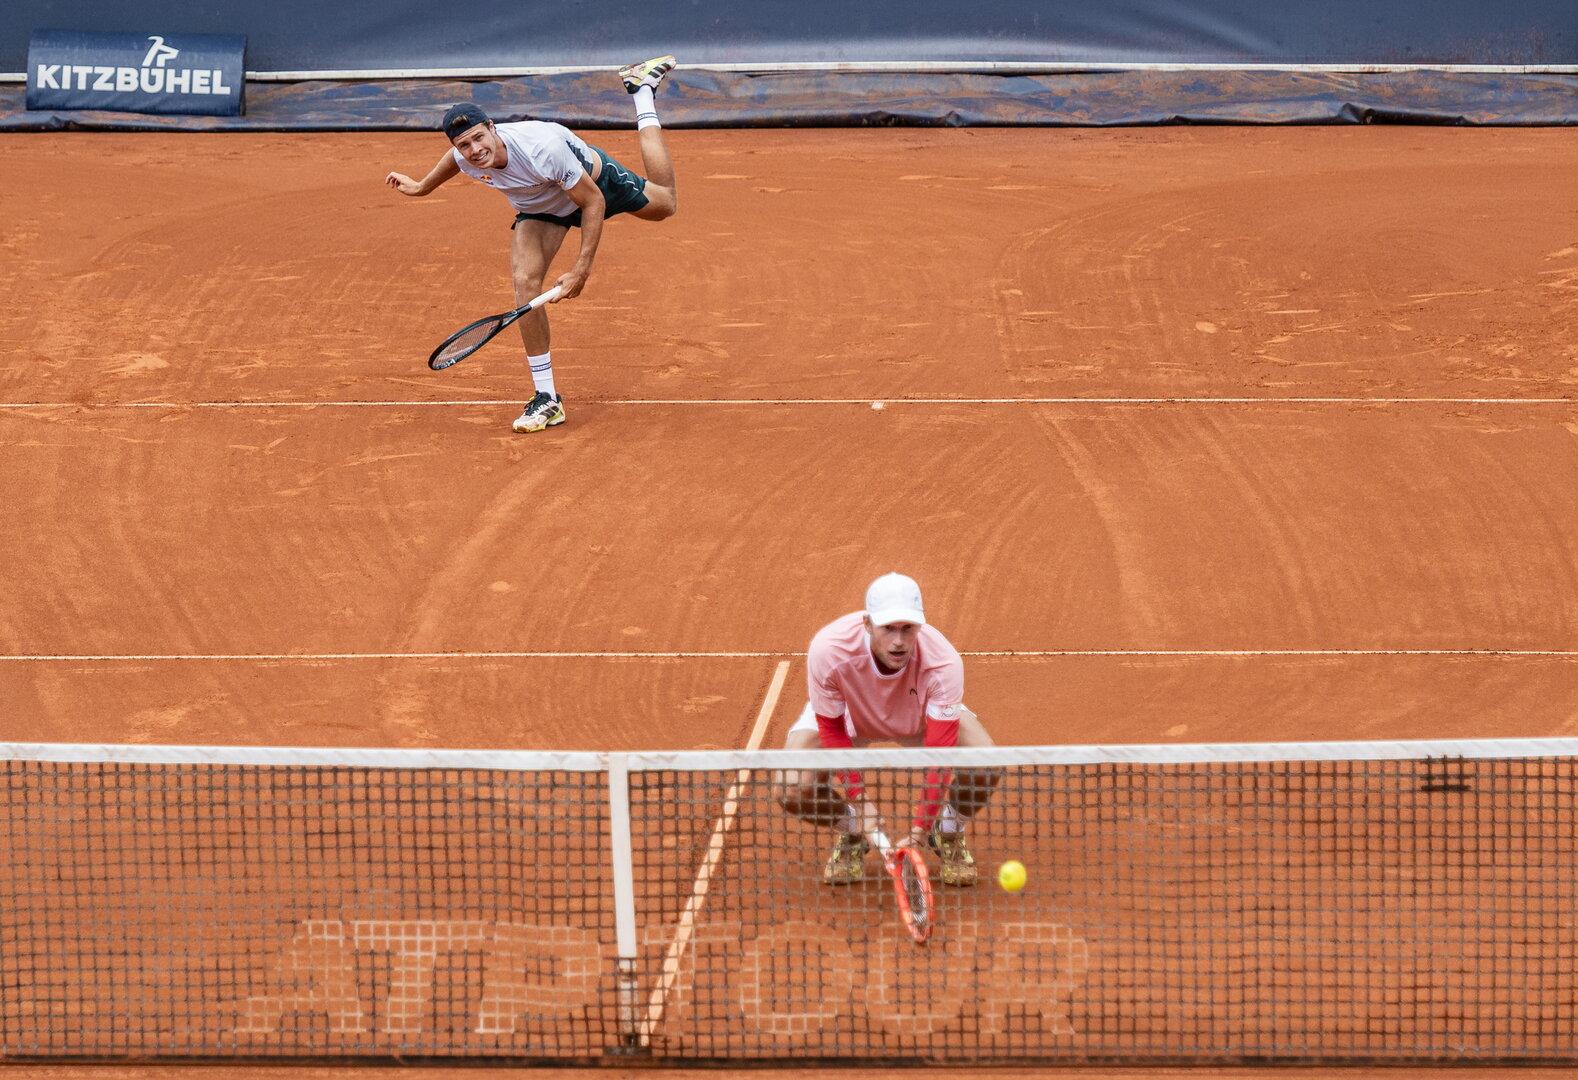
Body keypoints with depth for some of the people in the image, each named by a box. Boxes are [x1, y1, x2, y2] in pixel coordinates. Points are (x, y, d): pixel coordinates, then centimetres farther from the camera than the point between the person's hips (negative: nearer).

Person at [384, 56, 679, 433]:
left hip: (593, 180, -3)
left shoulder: (543, 148, -45)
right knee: (525, 282, -19)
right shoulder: (465, 158, -29)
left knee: (663, 204, 24)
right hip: (540, 207, 3)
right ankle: (547, 399, -10)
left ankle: (642, 90, 38)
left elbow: (594, 203, -32)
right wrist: (421, 187, 18)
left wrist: (582, 268, -32)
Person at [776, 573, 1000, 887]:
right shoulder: (828, 651, -38)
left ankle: (949, 834, 7)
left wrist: (920, 829, -36)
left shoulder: (943, 662, -38)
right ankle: (851, 835, 10)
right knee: (792, 790, -25)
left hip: (921, 716, 0)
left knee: (986, 766, -28)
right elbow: (831, 730, -22)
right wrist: (858, 799, -25)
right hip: (846, 716, 0)